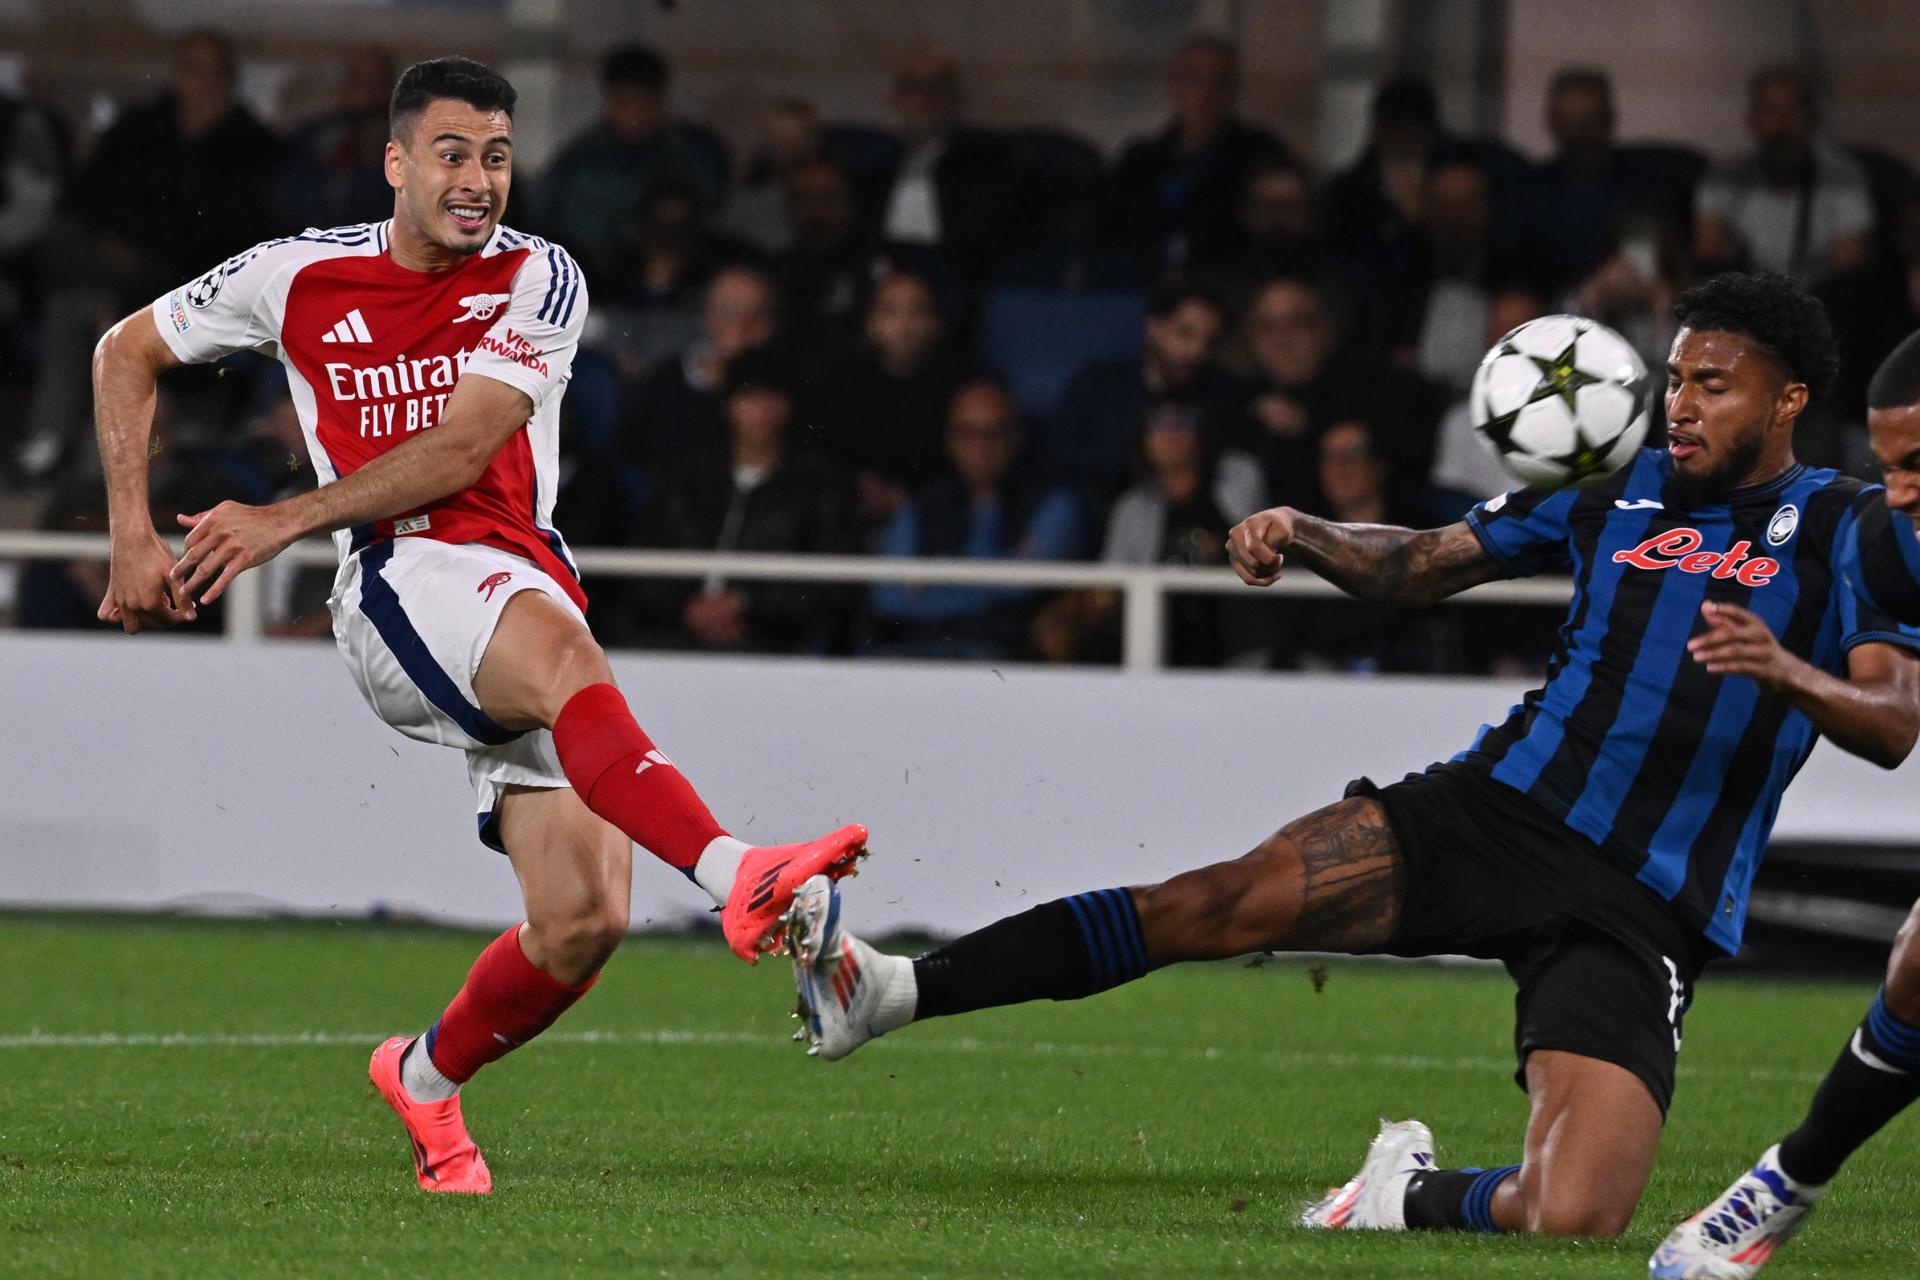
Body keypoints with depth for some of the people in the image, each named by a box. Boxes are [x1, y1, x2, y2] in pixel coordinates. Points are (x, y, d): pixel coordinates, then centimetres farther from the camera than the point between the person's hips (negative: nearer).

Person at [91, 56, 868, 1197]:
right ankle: (737, 877, -58)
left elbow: (460, 451, -4)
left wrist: (287, 522, -10)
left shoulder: (539, 280, 6)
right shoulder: (305, 277, 8)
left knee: (584, 921, -11)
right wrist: (134, 537, 12)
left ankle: (426, 1078, 17)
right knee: (563, 652, -38)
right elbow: (128, 354, 21)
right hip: (403, 580, -2)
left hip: (532, 579, 2)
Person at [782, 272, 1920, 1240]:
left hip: (1638, 916, -3)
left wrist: (1782, 671, -32)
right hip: (1496, 807, 3)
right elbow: (1418, 566, 19)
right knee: (1216, 903, -18)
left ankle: (1417, 1199, 11)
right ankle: (890, 992, -14)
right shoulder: (1620, 485, 13)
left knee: (1568, 1222, -22)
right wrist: (1301, 535, -1)